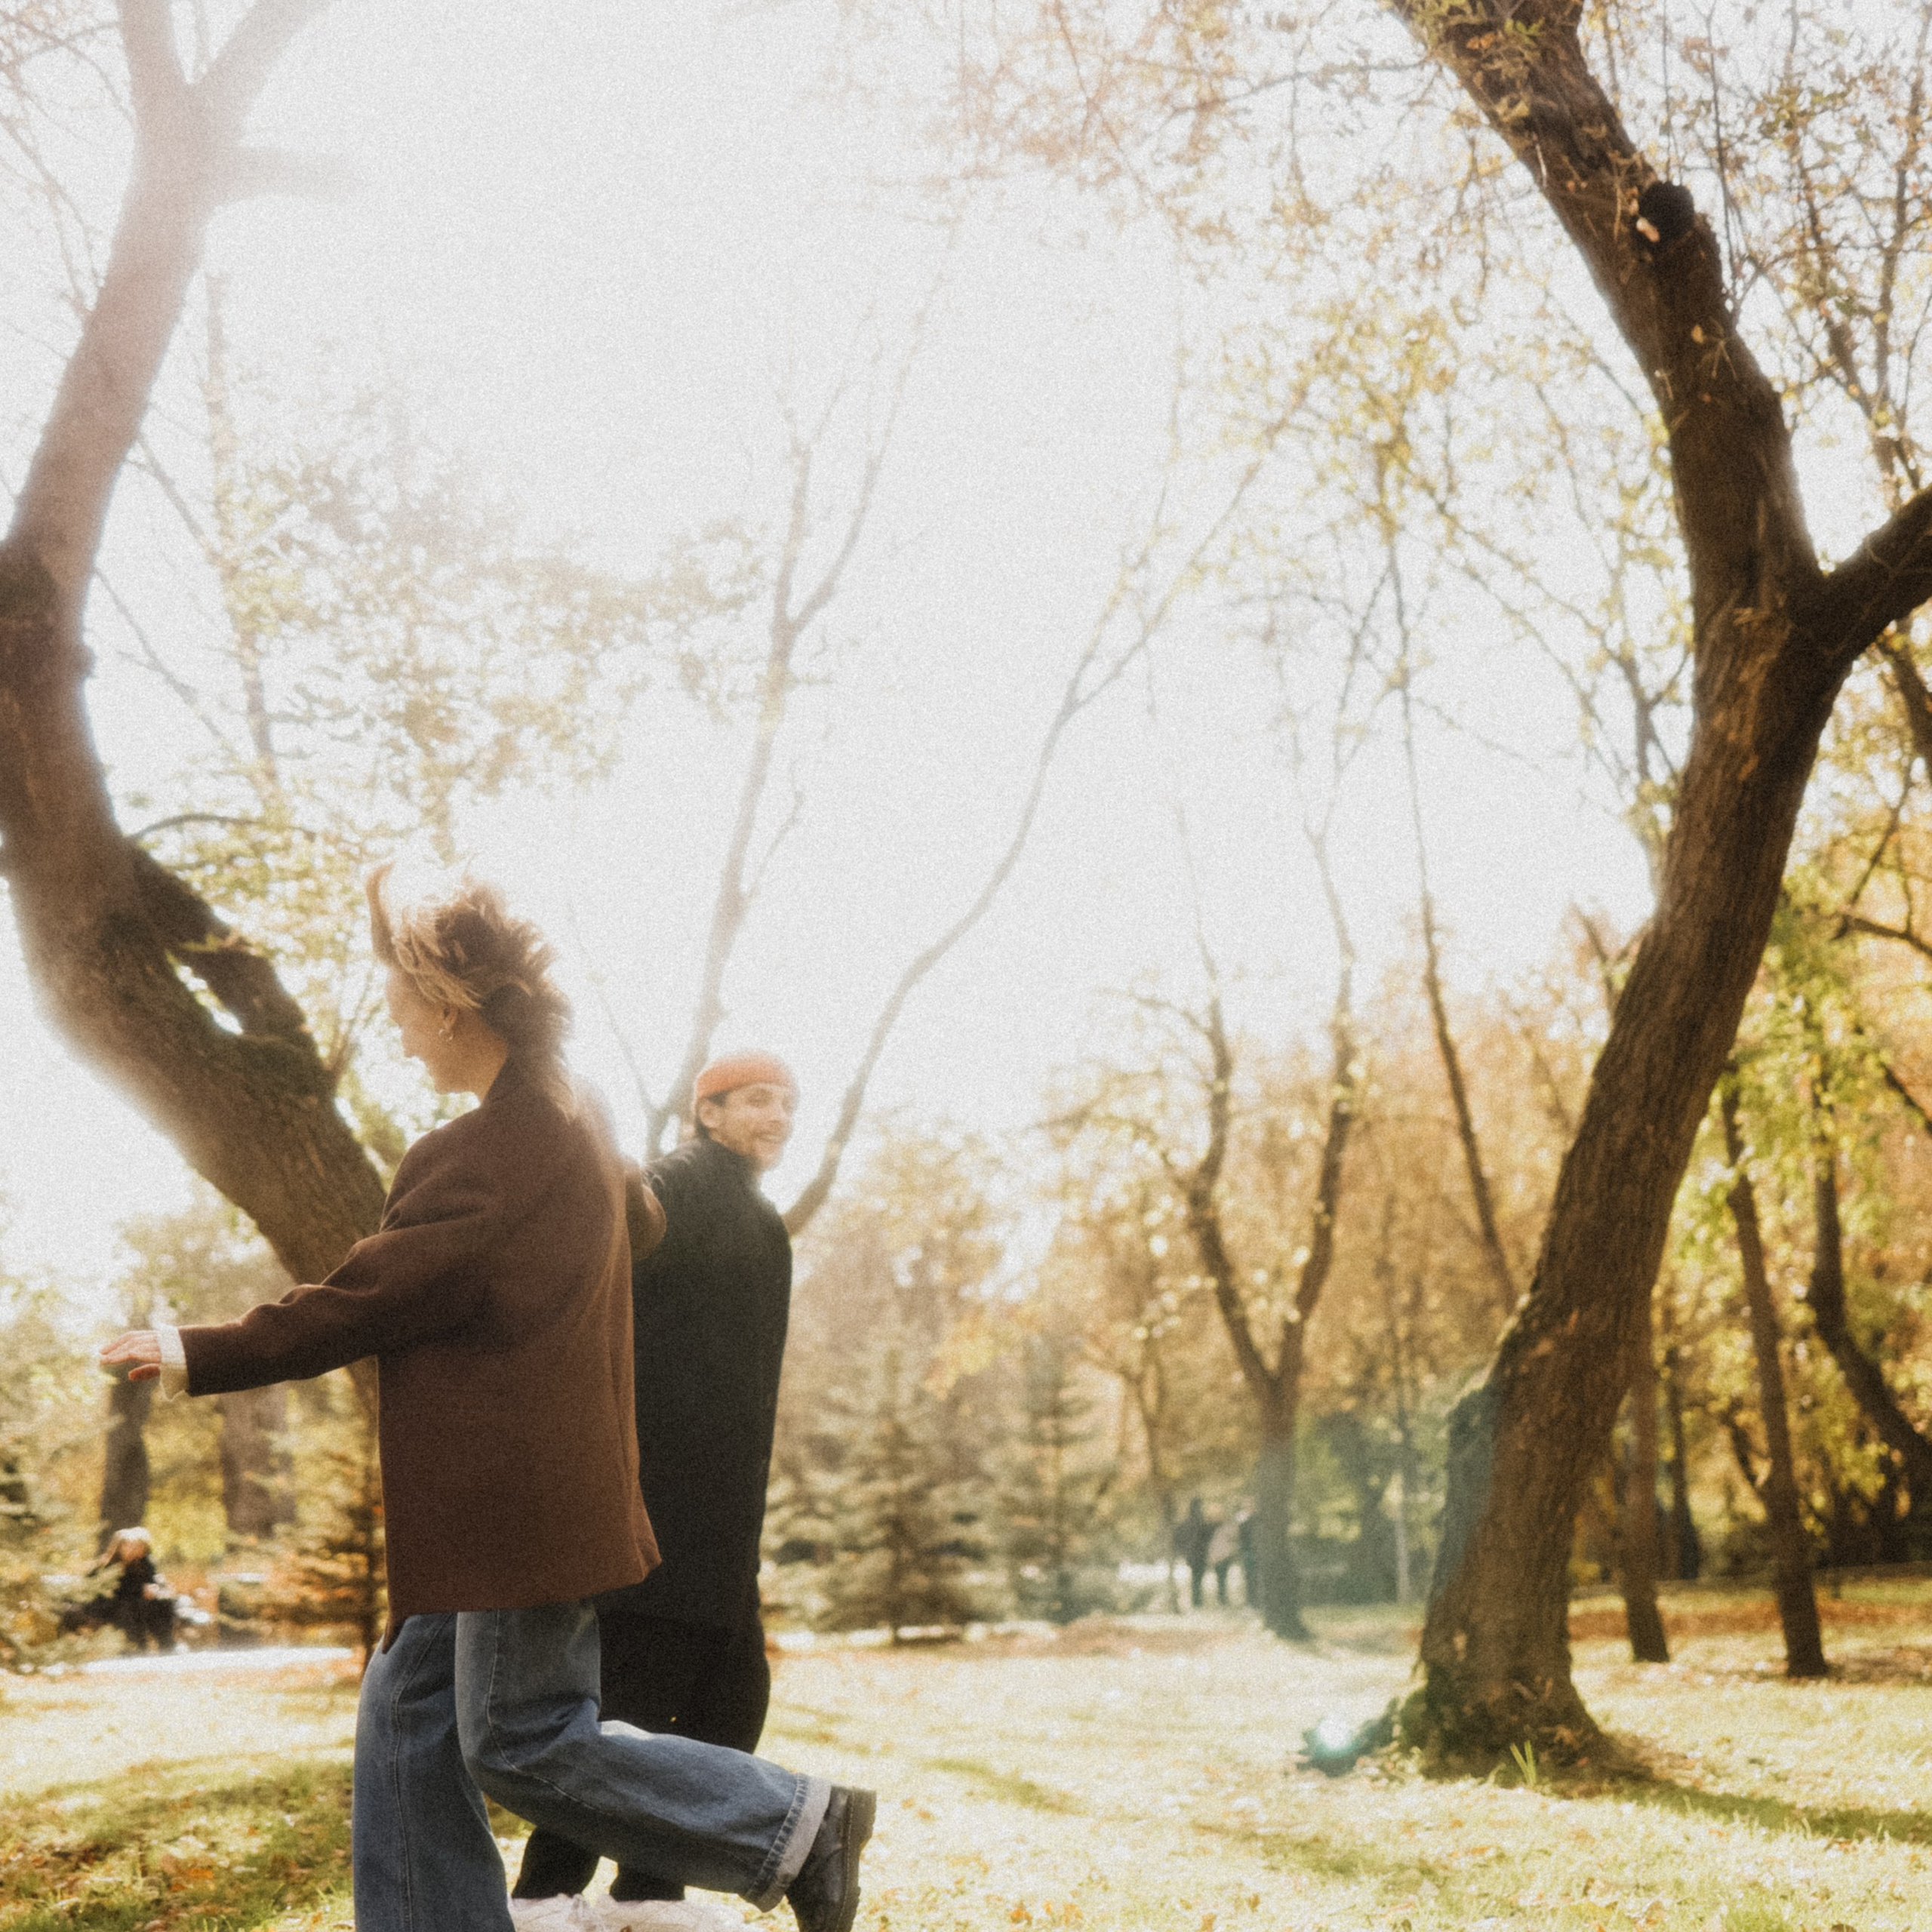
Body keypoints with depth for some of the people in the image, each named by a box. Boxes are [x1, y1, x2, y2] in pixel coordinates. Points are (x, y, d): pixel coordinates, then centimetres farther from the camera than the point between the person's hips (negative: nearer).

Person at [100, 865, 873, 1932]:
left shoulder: (492, 1154, -20)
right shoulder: (570, 1120, 10)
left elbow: (363, 1301, -15)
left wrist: (204, 1356, -5)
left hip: (518, 1502, -11)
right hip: (515, 1500, 11)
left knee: (523, 1744, -2)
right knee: (409, 1713, 12)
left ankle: (797, 1827, 4)